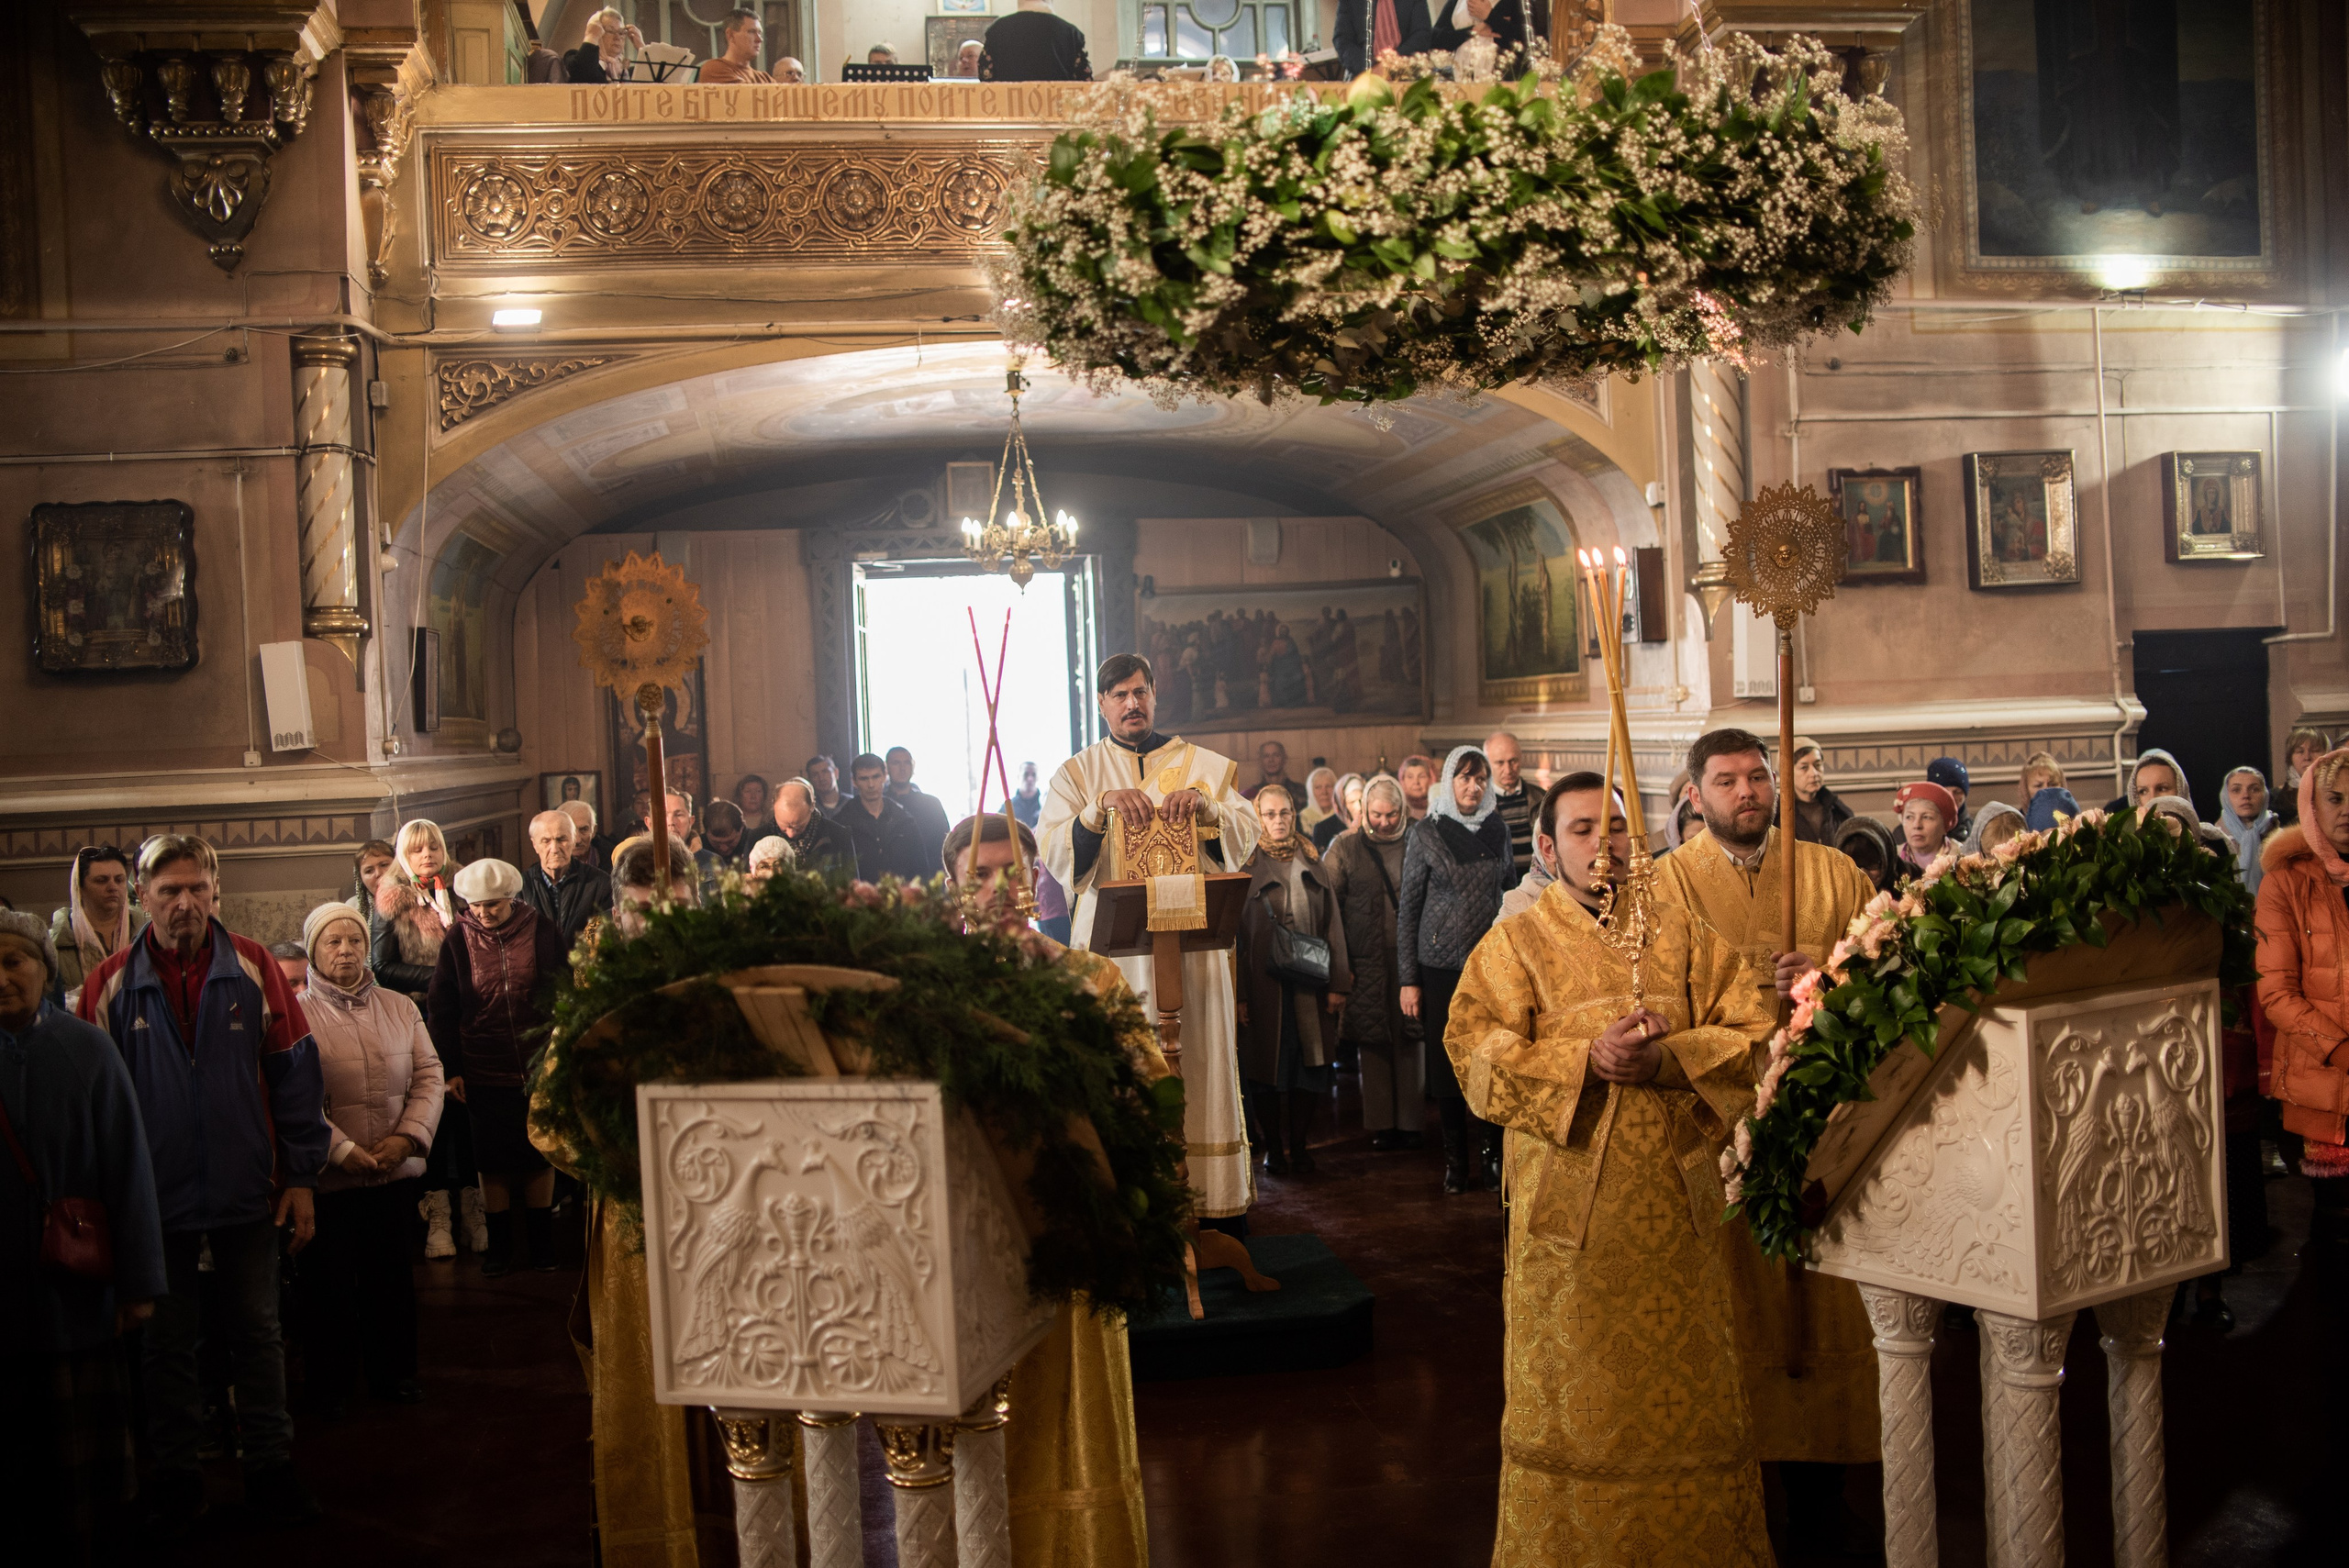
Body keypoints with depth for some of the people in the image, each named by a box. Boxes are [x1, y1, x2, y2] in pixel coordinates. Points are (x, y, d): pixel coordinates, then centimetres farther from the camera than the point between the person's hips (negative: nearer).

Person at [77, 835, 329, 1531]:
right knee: (167, 1343, 13)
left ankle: (270, 1467, 21)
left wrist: (301, 1176, -2)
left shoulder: (253, 970, -3)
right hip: (157, 1198, 0)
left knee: (258, 1335, 10)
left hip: (246, 1192, 0)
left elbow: (294, 1074, -1)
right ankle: (174, 1475, 26)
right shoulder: (111, 985, -3)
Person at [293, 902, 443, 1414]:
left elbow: (428, 1074, 6)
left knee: (391, 1274, 14)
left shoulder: (399, 1008, 9)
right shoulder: (294, 1015, -6)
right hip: (328, 1177, -4)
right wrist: (342, 1150, -18)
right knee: (328, 1280, 7)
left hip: (396, 1172, 4)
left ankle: (393, 1372, 28)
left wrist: (407, 1137, -8)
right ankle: (328, 1384, 23)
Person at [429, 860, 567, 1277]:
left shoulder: (541, 933, -2)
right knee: (492, 1162, 7)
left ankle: (541, 1243, 21)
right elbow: (441, 1010, 3)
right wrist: (450, 1069, -2)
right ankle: (500, 1246, 19)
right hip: (483, 1073, 0)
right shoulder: (458, 941, -1)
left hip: (538, 1068, 0)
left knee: (540, 1156, 9)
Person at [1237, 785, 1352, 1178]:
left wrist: (1338, 983, 0)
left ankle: (1299, 1145, 14)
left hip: (1309, 983, 3)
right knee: (1267, 1065, 2)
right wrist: (1239, 995, -9)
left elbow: (1332, 924, 8)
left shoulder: (1312, 864, 10)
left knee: (1307, 1064, 4)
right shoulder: (1247, 867, 1)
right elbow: (1235, 934, -2)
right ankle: (1272, 1148, 13)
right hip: (1264, 984, -2)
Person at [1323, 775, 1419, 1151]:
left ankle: (1409, 1121, 13)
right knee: (1373, 1043, 4)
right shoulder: (1345, 846, 3)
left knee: (1409, 1039, 4)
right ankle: (1380, 1125, 12)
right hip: (1366, 960, -1)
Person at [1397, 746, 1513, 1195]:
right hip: (1440, 966, -2)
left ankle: (1492, 1156, 11)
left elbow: (1510, 893, 15)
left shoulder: (1498, 830, 6)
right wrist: (1408, 980, -4)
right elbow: (1408, 908, 0)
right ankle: (1456, 1159, 16)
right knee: (1446, 1065, 4)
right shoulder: (1426, 833, -2)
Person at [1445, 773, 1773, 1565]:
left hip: (1675, 1198, 2)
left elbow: (1754, 1031, 1)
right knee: (1571, 1397, 5)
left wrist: (1665, 1057, -16)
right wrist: (1588, 1061, -22)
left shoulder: (1682, 934, 9)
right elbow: (1477, 1056, -10)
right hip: (1568, 1211, -2)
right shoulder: (1515, 944, 2)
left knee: (1687, 1390, 10)